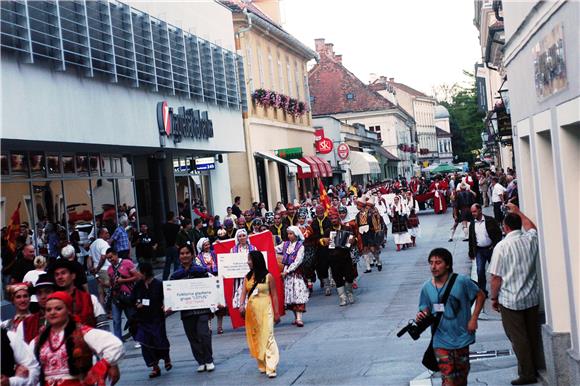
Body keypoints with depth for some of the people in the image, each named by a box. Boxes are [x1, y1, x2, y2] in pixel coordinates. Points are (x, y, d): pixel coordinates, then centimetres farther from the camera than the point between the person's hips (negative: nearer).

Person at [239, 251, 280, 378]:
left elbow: (274, 295, -2)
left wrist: (276, 313, -3)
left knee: (267, 337, -11)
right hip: (251, 310, 5)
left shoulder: (268, 276, -5)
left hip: (265, 309, -5)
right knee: (255, 338, 10)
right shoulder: (247, 277, 7)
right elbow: (244, 292, -2)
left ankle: (271, 368, -13)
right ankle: (262, 366, 21)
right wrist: (242, 305, -20)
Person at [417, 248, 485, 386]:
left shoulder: (461, 281, -13)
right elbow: (426, 311, 3)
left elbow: (480, 295, 0)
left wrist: (474, 318, -7)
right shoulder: (427, 288, -6)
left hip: (461, 339, 0)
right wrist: (421, 317, -20)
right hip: (441, 342, 0)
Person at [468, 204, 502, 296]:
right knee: (480, 271, -3)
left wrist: (496, 247, -13)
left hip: (491, 249, -2)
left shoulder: (490, 220, -7)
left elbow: (498, 233, -6)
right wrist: (471, 253, 9)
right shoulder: (472, 224, 4)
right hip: (479, 251, 3)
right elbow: (471, 239, 10)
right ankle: (482, 291, 4)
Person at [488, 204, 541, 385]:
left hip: (510, 300, -5)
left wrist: (494, 298, 0)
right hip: (532, 297, 5)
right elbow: (531, 226, 25)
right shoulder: (531, 239, -2)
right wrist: (517, 211, 34)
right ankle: (536, 368, 27)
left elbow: (496, 277, -13)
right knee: (533, 335, 16)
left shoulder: (502, 246, -15)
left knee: (519, 338, 3)